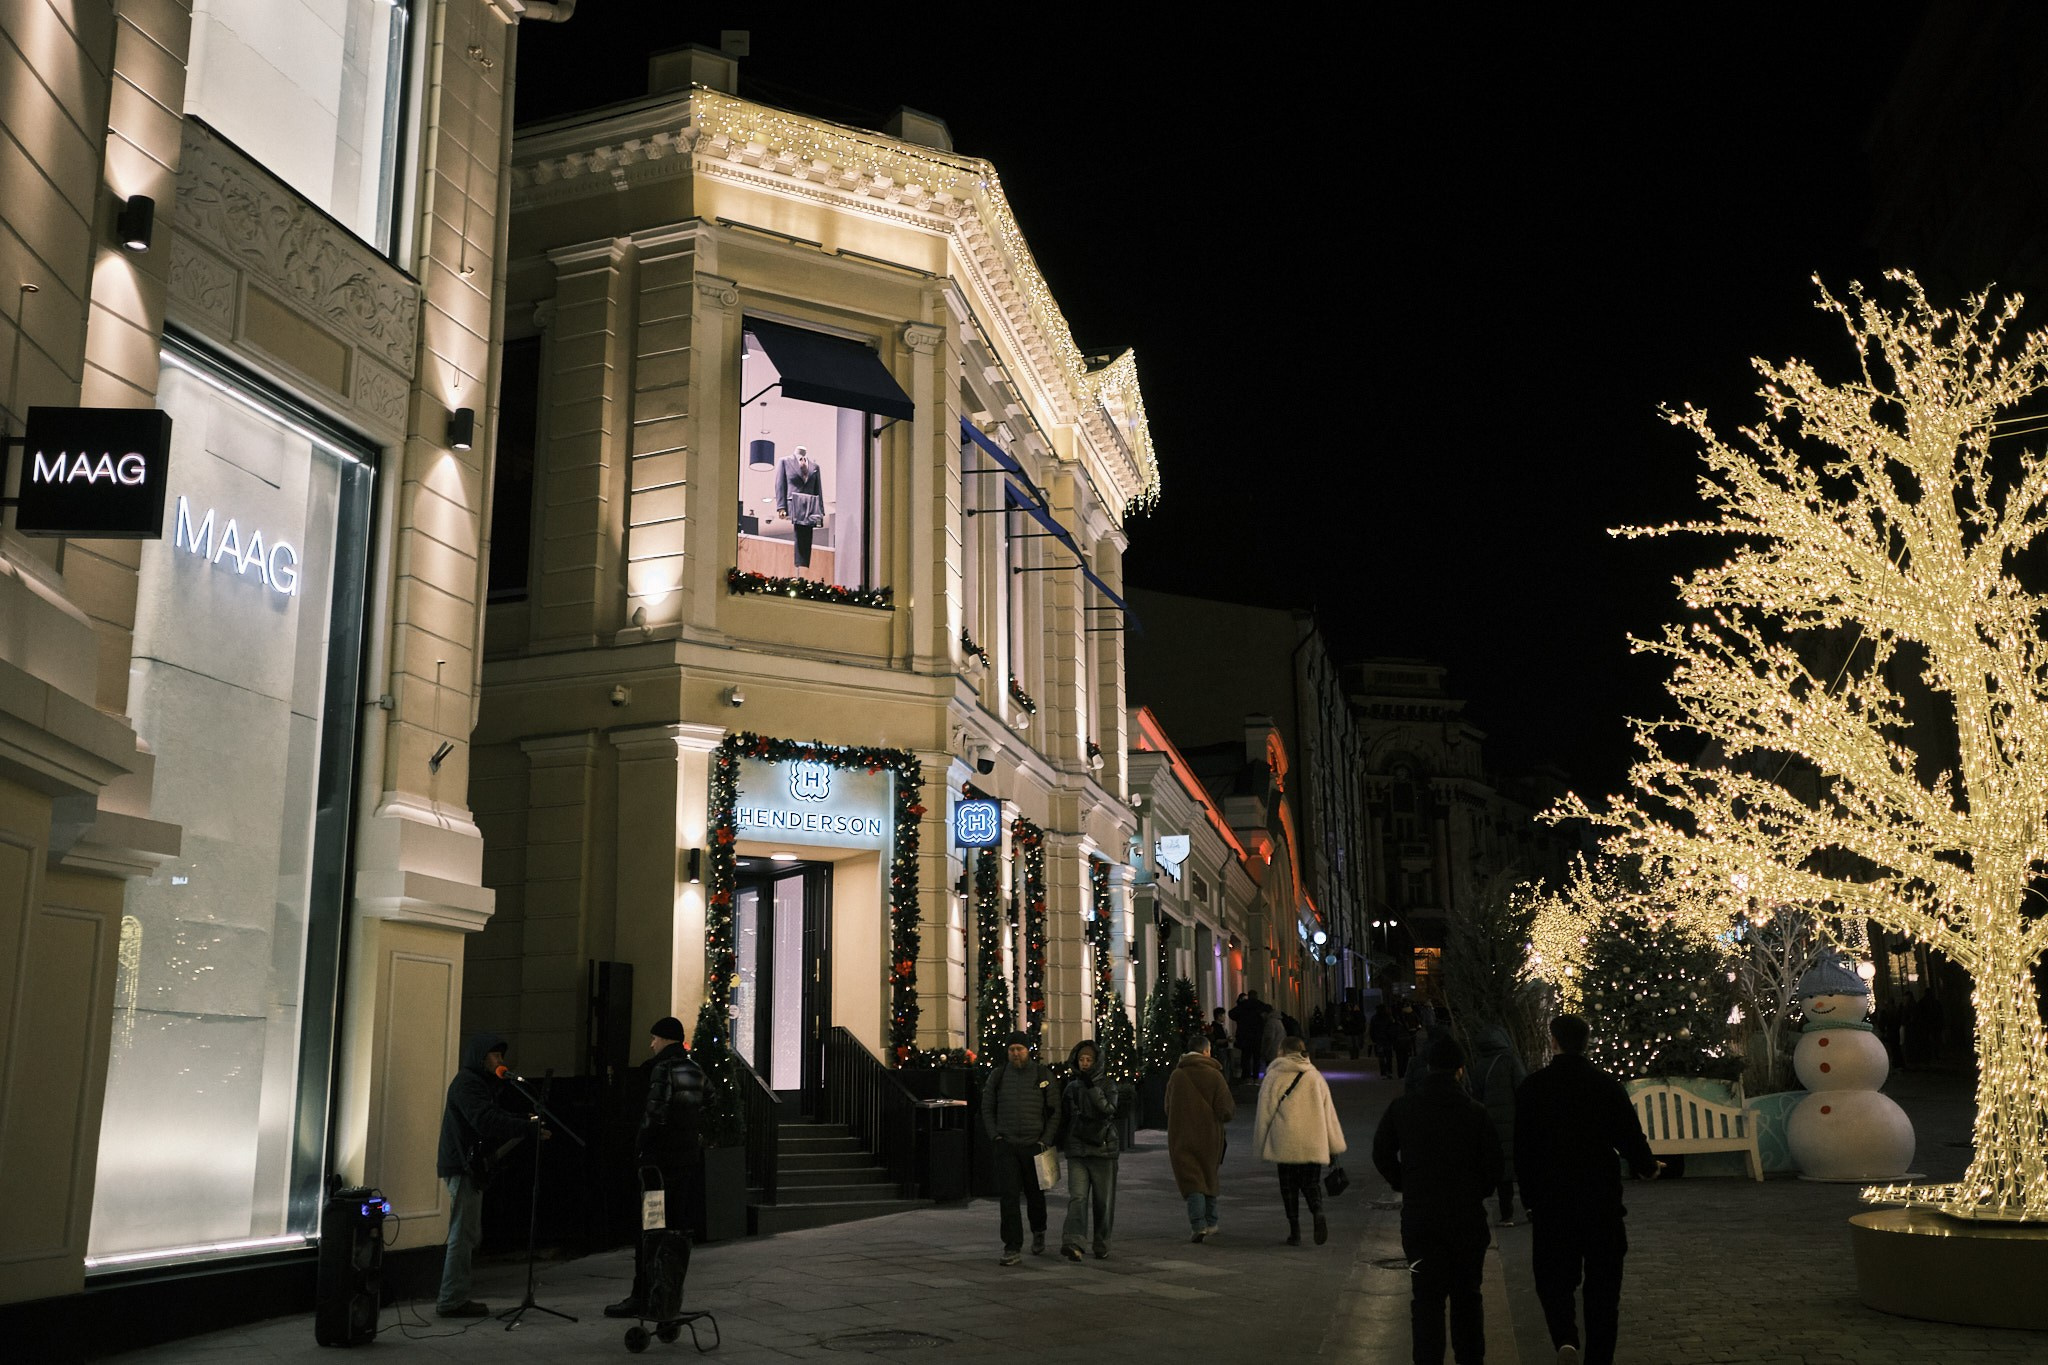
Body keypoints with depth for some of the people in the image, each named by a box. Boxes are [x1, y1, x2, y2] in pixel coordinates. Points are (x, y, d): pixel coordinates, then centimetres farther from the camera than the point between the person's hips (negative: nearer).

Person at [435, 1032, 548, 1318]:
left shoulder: (479, 1083, 20)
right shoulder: (467, 1083, -12)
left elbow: (494, 1119, 16)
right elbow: (487, 1122, -24)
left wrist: (529, 1124, 1)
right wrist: (530, 1126, -24)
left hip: (471, 1166, 11)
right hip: (463, 1166, -11)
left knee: (469, 1235, 14)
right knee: (463, 1235, -7)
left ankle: (453, 1297, 21)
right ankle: (452, 1301, -4)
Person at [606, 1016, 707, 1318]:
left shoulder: (663, 1068, -12)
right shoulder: (697, 1071, 13)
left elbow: (655, 1112, -18)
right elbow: (700, 1112, 16)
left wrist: (640, 1145, -8)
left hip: (660, 1157, -8)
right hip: (689, 1155, 8)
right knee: (680, 1228, 11)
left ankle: (642, 1297, -2)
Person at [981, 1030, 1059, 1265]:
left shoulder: (1044, 1075, -2)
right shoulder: (998, 1076, 3)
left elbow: (1055, 1112, 1)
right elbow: (987, 1109, 10)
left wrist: (1045, 1141, -8)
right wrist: (995, 1136, -1)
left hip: (1035, 1146, 0)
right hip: (1006, 1146, 0)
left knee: (1035, 1195, 13)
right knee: (1009, 1196, -9)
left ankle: (1038, 1233, 40)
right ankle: (1013, 1248, -8)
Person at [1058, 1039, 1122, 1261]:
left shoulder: (1107, 1084, 1)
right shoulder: (1072, 1086, 11)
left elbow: (1109, 1108, -17)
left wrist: (1092, 1087, -23)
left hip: (1103, 1151, -1)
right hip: (1077, 1151, 2)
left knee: (1103, 1202, 5)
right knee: (1077, 1197, -13)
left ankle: (1102, 1246, 18)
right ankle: (1072, 1242, -24)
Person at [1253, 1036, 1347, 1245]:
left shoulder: (1274, 1076, 0)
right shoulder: (1315, 1076, 10)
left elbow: (1265, 1111, 2)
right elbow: (1329, 1112, 12)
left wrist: (1261, 1144, 11)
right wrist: (1335, 1145, 18)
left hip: (1285, 1143, -2)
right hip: (1313, 1144, 2)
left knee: (1289, 1187, 8)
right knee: (1311, 1183, 10)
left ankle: (1295, 1231, 5)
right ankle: (1318, 1213, -18)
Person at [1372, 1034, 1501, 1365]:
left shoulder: (1401, 1108, -3)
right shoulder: (1475, 1112, -7)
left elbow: (1382, 1154, 6)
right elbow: (1493, 1166, -5)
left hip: (1418, 1217, 0)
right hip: (1467, 1217, 0)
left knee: (1426, 1296, 6)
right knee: (1466, 1295, 14)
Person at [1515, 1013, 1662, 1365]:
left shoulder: (1531, 1089, -4)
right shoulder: (1608, 1085, -4)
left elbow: (1521, 1152, -2)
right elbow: (1630, 1138, -3)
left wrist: (1530, 1200, 7)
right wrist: (1647, 1167, 19)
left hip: (1551, 1204, -1)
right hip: (1602, 1201, 1)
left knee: (1554, 1281, 11)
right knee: (1602, 1285, 13)